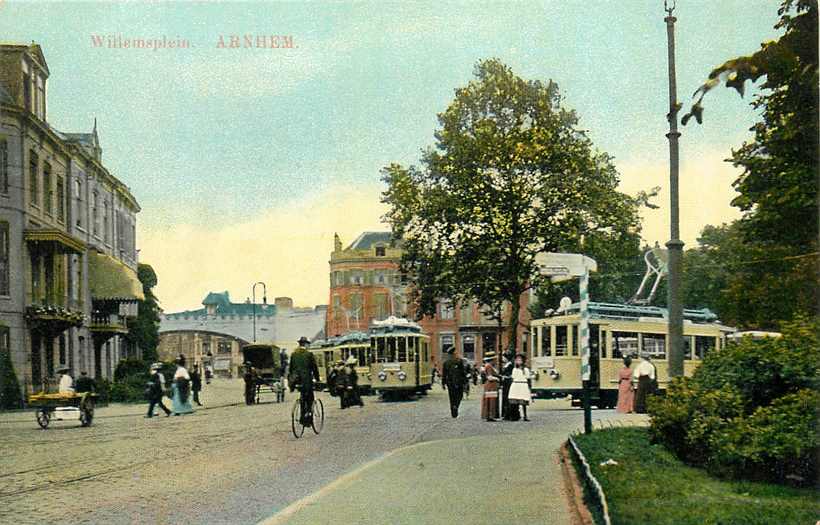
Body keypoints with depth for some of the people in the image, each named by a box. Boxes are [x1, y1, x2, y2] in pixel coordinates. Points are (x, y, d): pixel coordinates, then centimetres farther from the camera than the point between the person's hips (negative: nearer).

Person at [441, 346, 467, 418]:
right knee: (459, 396, 13)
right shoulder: (459, 361, -8)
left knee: (452, 398, 10)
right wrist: (465, 380, -2)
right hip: (459, 382, -3)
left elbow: (444, 374, 4)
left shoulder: (446, 362, 2)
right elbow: (463, 372, -9)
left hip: (450, 382, 3)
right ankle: (456, 406, -13)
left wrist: (443, 383, 8)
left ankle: (453, 414, 10)